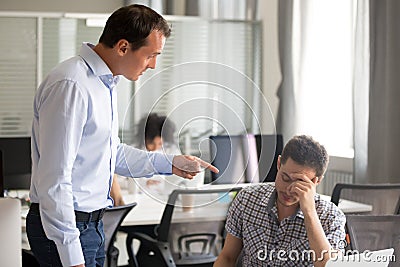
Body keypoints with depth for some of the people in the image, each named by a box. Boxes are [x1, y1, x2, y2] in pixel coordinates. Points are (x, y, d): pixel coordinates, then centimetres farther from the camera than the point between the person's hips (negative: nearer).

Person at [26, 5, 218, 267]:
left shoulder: (106, 83, 11)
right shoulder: (70, 86, -21)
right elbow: (54, 179, -24)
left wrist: (169, 163, 11)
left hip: (93, 223, 10)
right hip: (65, 226, -9)